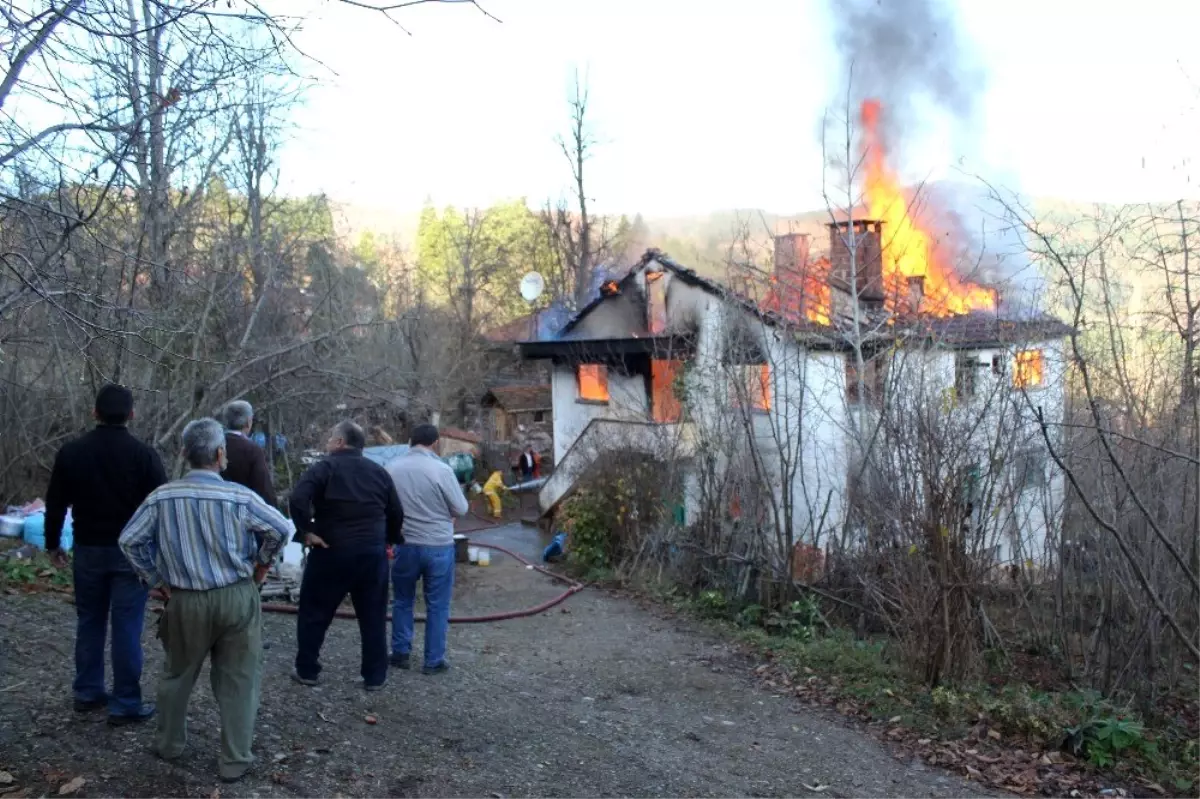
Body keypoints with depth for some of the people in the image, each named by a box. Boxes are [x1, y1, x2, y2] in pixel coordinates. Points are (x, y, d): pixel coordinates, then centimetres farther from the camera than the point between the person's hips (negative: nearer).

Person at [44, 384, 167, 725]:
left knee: (89, 622, 17)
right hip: (131, 551, -4)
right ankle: (126, 704, 4)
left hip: (88, 549, 4)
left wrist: (53, 544, 20)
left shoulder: (71, 452, 0)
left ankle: (87, 692, 27)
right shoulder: (143, 454, -11)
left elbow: (55, 503, 8)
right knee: (126, 627, 0)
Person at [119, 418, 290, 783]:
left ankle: (169, 744, 40)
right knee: (237, 680, 9)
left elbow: (130, 540, 0)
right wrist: (262, 562, 7)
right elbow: (281, 528, -11)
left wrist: (155, 579, 10)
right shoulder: (239, 497, -13)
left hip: (186, 600, 2)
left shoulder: (161, 497, -5)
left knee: (177, 674, 24)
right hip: (237, 597, -2)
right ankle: (234, 761, 16)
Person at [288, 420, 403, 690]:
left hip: (331, 552, -3)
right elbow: (396, 513, 11)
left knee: (314, 613, 13)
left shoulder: (324, 468, -6)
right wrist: (388, 540, 21)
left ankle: (307, 671, 20)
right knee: (373, 616, 11)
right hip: (372, 552, 4)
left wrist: (306, 531, -14)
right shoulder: (378, 471, 9)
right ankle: (375, 676, 14)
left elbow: (297, 499, -22)